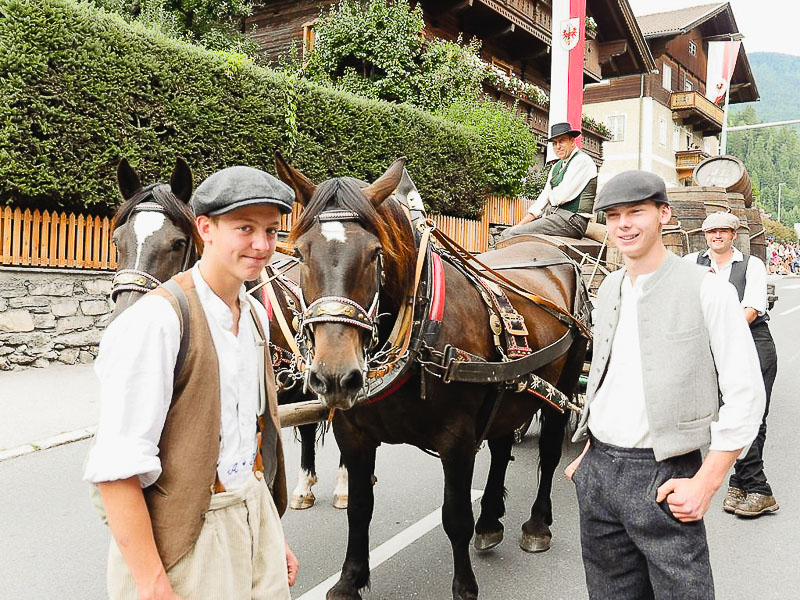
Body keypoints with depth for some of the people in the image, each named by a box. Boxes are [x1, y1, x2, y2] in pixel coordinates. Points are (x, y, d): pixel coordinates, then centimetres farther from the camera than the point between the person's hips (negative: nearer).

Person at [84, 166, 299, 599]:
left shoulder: (256, 315, 5)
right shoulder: (158, 319, -19)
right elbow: (116, 470, -21)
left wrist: (273, 537, 15)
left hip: (257, 513, 7)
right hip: (185, 539, -7)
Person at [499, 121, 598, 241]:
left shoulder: (582, 160, -6)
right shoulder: (557, 166, 22)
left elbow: (561, 197, -14)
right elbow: (543, 198, 17)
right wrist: (522, 223, 5)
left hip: (572, 220, -9)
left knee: (513, 235, -22)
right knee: (506, 234, -3)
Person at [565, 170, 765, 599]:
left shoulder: (707, 290, -9)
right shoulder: (609, 289, 9)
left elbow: (745, 395, -10)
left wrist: (706, 483, -13)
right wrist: (591, 453, 14)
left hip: (663, 478, -5)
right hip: (598, 470, 6)